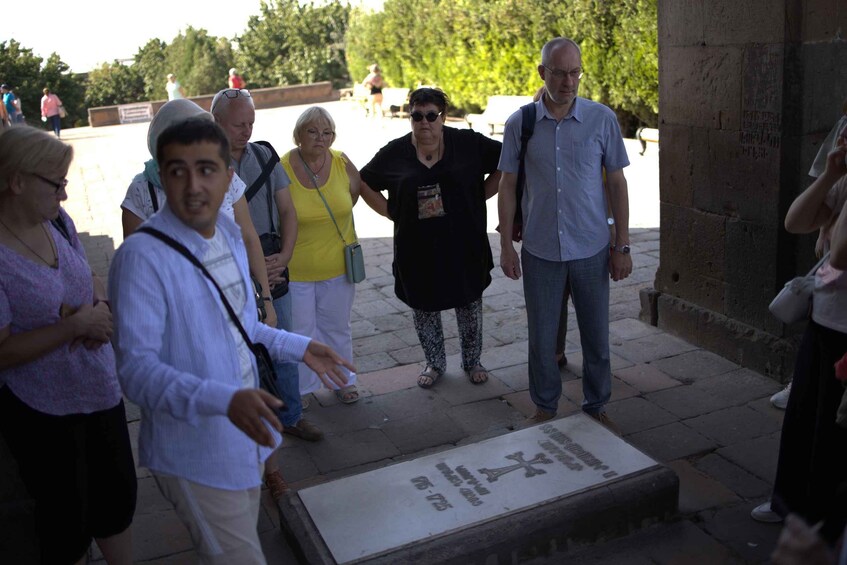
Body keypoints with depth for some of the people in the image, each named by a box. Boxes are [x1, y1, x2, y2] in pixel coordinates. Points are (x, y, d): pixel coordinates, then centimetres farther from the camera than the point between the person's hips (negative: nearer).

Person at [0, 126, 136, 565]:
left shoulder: (59, 223, -2)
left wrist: (100, 306, -7)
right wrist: (76, 326, -25)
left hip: (102, 391, 7)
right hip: (43, 413, -7)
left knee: (118, 496, 22)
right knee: (66, 519, 13)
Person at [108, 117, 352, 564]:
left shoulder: (229, 232, 1)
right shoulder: (143, 256, -26)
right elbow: (136, 368, -27)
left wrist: (299, 347, 6)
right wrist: (225, 399, -40)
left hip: (245, 435, 8)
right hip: (195, 453, -8)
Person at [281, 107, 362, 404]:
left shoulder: (343, 164, -7)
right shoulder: (282, 168, -17)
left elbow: (355, 191, 14)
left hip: (337, 265, 3)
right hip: (295, 269, -3)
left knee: (337, 328, 20)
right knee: (300, 332, 12)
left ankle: (342, 379, 41)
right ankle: (302, 388, 33)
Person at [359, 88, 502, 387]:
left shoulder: (468, 143, -6)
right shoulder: (395, 153, -2)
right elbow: (365, 183, 9)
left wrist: (480, 196, -5)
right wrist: (393, 213, 0)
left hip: (464, 245, -1)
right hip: (418, 249, 1)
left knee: (469, 303, 12)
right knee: (424, 308, 13)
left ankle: (472, 361, 34)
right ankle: (435, 363, 35)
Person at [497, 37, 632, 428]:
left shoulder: (602, 119, -4)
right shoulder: (519, 123, -2)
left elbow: (617, 183, 0)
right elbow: (507, 185, 3)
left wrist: (622, 246, -2)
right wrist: (506, 246, 1)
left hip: (592, 250, 0)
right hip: (540, 251, 0)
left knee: (596, 337, 11)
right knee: (541, 338, 11)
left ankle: (596, 408, 32)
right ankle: (545, 407, 31)